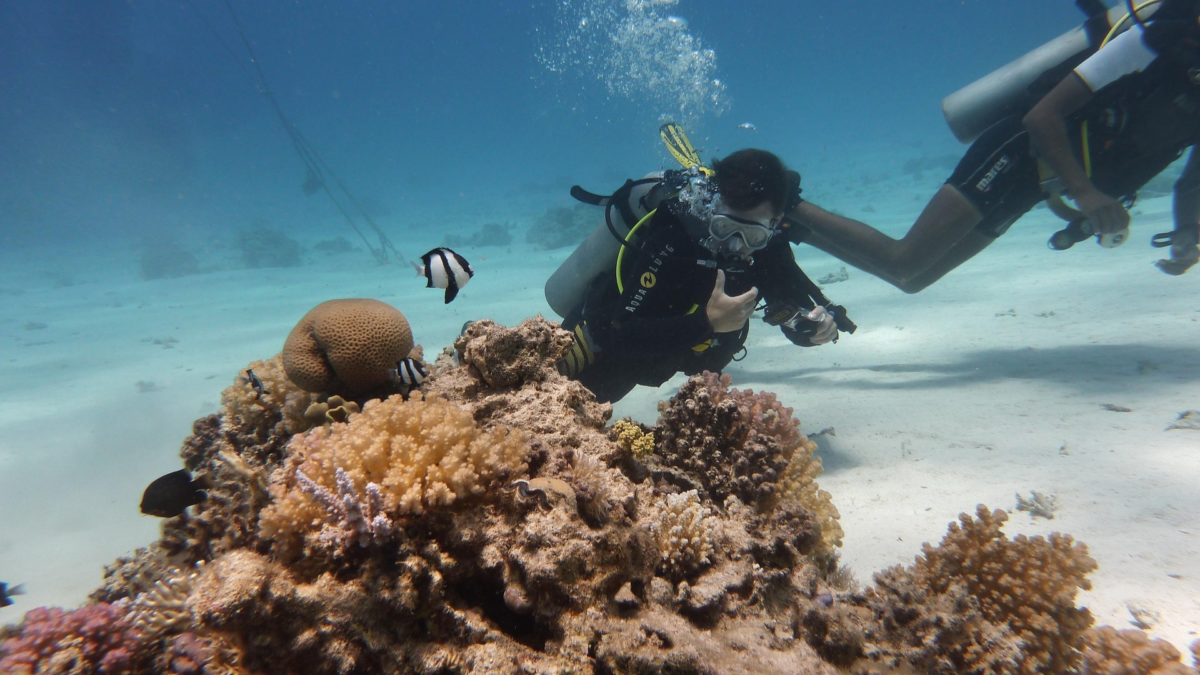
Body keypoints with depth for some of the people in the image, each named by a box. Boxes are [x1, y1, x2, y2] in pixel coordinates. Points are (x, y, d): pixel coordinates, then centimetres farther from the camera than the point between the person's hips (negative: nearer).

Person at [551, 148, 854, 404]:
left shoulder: (769, 245, -21)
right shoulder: (671, 243, -38)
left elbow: (796, 315, -9)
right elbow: (621, 337, -42)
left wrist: (820, 324, -32)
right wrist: (706, 322, -51)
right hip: (602, 344, -5)